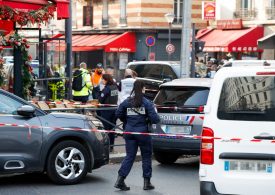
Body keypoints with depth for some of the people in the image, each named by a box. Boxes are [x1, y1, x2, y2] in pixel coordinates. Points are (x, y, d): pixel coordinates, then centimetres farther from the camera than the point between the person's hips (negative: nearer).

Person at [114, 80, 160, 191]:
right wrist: (147, 120, 7)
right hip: (142, 132, -3)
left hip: (129, 132, 4)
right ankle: (147, 182, 14)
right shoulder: (147, 103, -10)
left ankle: (120, 179, -2)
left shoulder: (127, 102, 0)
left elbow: (118, 114, 4)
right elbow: (154, 119, -14)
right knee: (146, 156, 10)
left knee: (129, 156, 10)